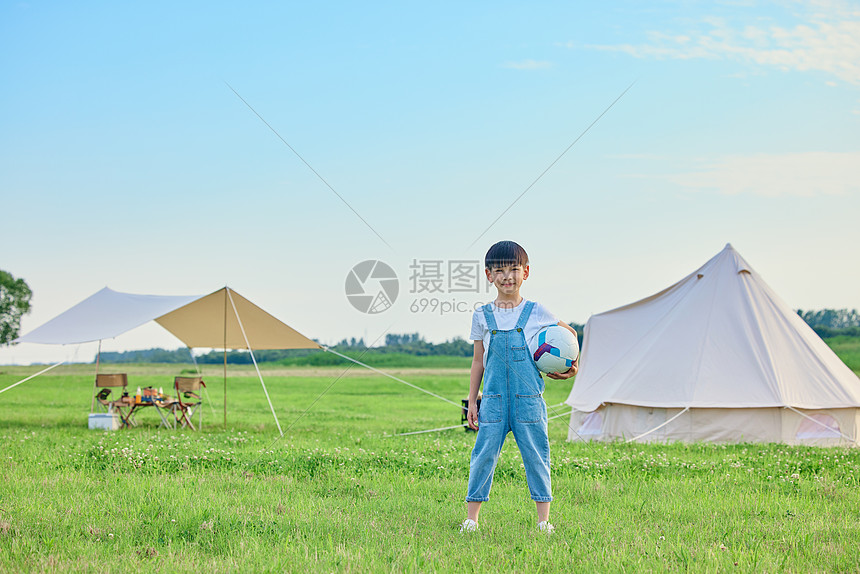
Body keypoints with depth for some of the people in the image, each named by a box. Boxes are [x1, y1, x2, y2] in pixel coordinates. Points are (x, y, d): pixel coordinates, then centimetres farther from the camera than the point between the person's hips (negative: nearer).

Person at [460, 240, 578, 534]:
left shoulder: (537, 313, 3)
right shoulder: (483, 316, 6)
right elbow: (478, 362, 11)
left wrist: (572, 364, 4)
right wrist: (472, 401, 9)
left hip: (528, 399, 0)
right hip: (494, 400, 1)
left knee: (536, 455, 3)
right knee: (484, 454, -2)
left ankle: (543, 520, 12)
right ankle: (471, 518, 6)